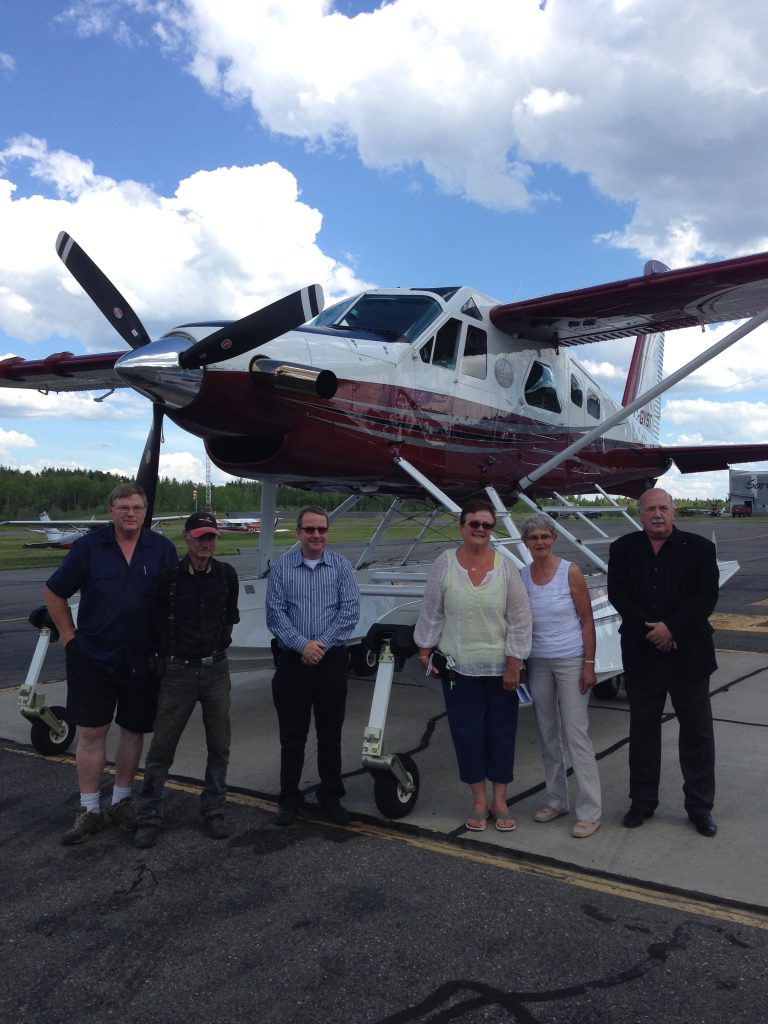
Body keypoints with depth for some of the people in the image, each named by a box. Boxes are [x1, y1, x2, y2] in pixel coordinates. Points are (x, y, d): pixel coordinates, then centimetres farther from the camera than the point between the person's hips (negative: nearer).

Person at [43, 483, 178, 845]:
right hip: (94, 657, -1)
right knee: (92, 731, 3)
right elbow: (54, 593, 5)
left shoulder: (162, 549, -3)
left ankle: (122, 800, 28)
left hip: (142, 660, 1)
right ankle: (89, 810, 16)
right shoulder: (89, 547, -3)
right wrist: (69, 637, 1)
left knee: (134, 731, 11)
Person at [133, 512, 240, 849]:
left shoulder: (226, 574, 0)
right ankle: (148, 817, 16)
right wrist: (167, 654, 10)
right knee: (162, 746, 3)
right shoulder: (170, 577, -8)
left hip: (216, 670, 3)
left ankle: (213, 811, 24)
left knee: (219, 746, 9)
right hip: (179, 671, -3)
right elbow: (157, 622, 3)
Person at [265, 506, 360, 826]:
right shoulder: (281, 568, 1)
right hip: (292, 661, 0)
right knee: (292, 736, 7)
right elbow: (275, 613, -5)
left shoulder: (341, 566, 2)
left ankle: (330, 796, 25)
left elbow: (350, 610, -5)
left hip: (332, 660, 0)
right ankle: (289, 799, 20)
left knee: (330, 734, 10)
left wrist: (322, 644, -13)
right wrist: (302, 644, -15)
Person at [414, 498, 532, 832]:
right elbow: (431, 612, 3)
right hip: (458, 667, 0)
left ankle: (499, 802, 24)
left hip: (500, 668, 0)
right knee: (467, 733, 7)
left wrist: (514, 665, -5)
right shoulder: (445, 563, -4)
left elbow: (520, 619, -4)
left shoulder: (505, 566, -4)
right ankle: (479, 802, 23)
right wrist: (425, 651, 4)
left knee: (501, 733, 8)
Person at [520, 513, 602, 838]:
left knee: (576, 735, -3)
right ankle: (556, 800, 28)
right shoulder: (521, 576, 2)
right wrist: (519, 665, 8)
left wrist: (589, 665, -11)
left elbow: (587, 621, -7)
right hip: (537, 663, 5)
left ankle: (589, 812, 7)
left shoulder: (571, 572, -9)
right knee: (547, 735, 13)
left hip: (570, 661, -4)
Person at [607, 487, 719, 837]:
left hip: (689, 654, -1)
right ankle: (642, 802, 25)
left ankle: (700, 806, 22)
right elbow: (618, 594, -5)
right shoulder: (623, 549, 3)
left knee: (698, 732, 7)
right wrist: (650, 631, -14)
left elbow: (706, 596, -9)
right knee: (643, 731, 11)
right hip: (641, 655, 1)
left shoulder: (699, 548, -2)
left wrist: (671, 628, -18)